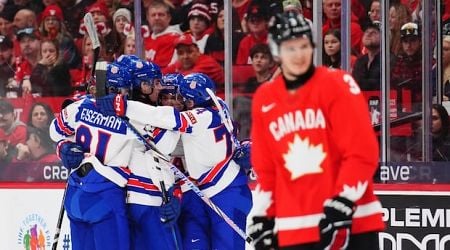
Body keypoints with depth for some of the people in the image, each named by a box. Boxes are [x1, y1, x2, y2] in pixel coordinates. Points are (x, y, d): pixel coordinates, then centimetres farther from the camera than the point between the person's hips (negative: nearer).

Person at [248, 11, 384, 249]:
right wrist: (262, 218, 11)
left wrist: (341, 207, -16)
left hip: (350, 220, -4)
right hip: (294, 227, 4)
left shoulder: (337, 85, -6)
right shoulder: (264, 100, 8)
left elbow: (363, 153, -10)